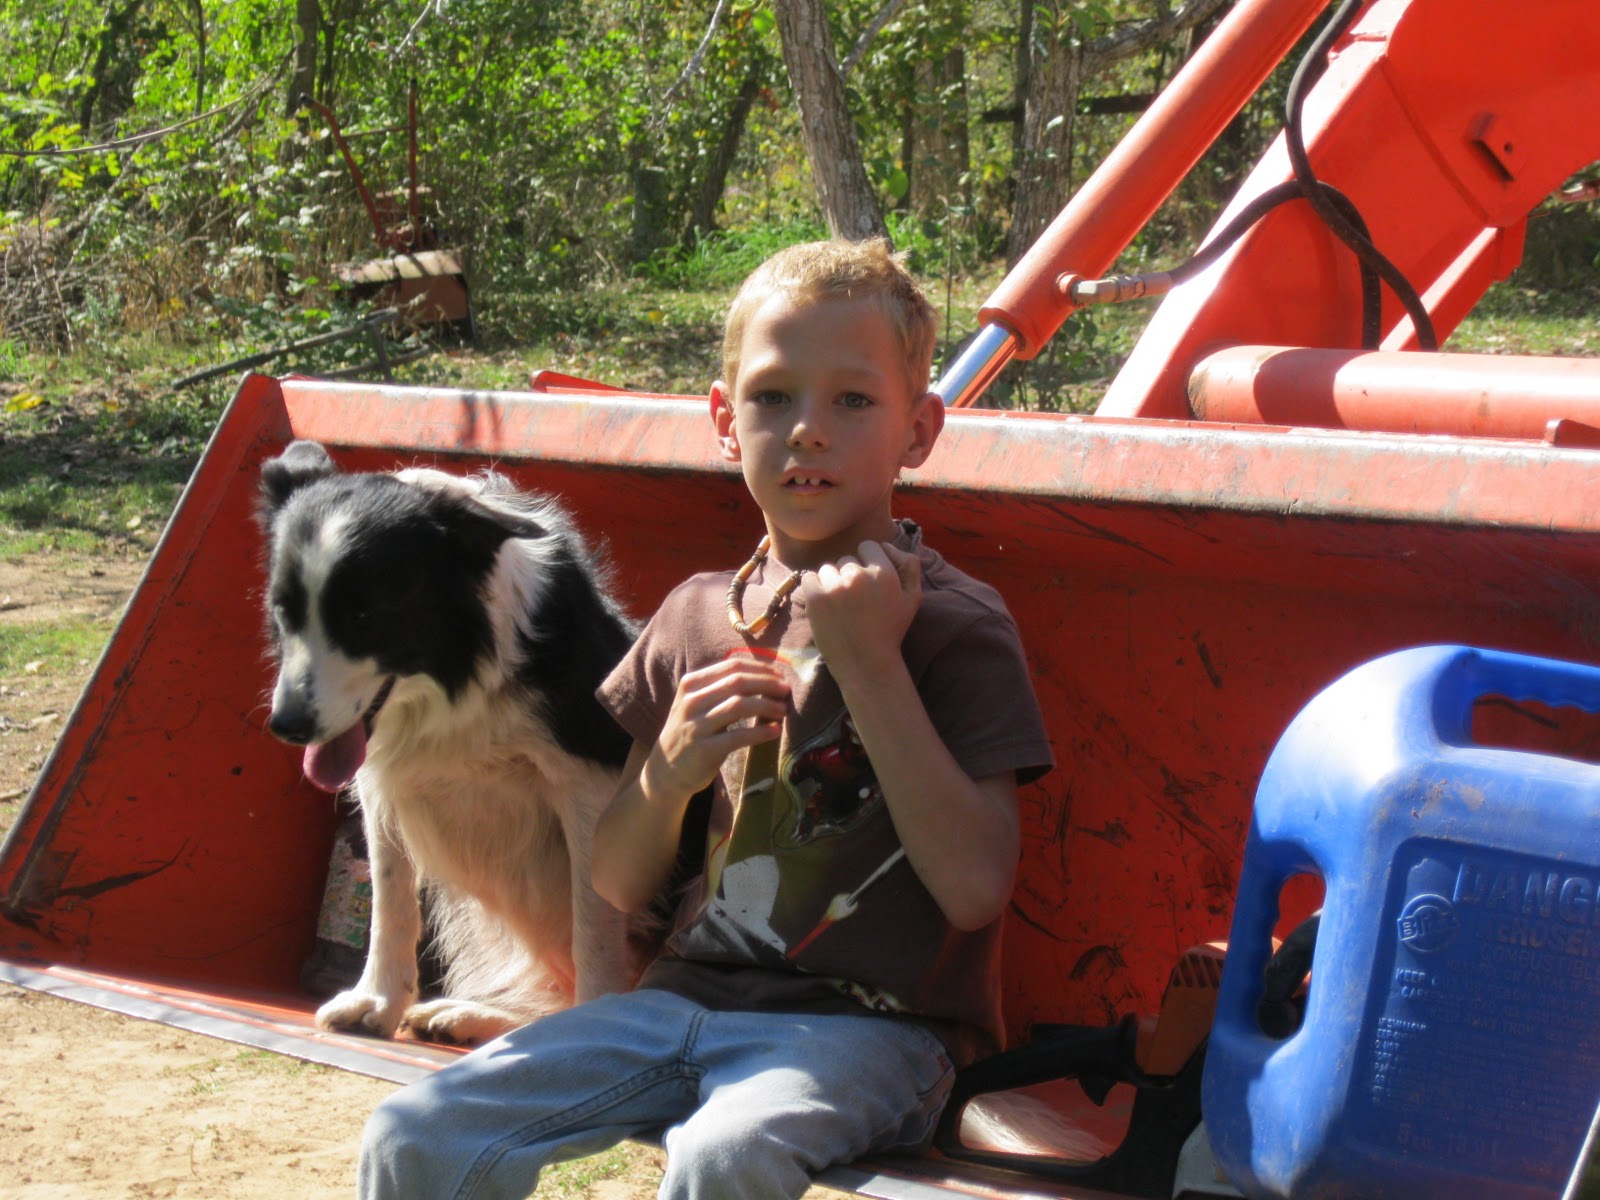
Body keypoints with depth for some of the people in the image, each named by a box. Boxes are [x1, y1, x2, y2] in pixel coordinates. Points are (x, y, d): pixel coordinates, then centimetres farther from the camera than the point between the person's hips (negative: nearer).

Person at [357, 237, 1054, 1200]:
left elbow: (975, 887, -16)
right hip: (692, 993, 5)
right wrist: (669, 772, -5)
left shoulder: (953, 623, -3)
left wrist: (870, 662, -15)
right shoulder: (700, 616, 13)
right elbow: (617, 887, 17)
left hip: (866, 1022, -5)